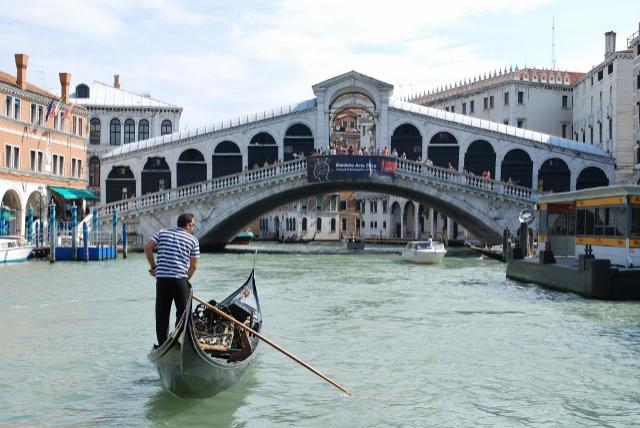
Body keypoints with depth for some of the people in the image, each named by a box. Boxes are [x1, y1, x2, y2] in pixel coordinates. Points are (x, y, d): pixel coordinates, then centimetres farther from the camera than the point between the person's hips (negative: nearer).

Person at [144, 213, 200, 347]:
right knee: (183, 313, 8)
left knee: (161, 314, 9)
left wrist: (153, 266, 12)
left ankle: (162, 344, 11)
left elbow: (147, 247, 2)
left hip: (162, 279, 3)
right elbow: (193, 265, 2)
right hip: (180, 280, -3)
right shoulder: (193, 240, 6)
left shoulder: (162, 233, 13)